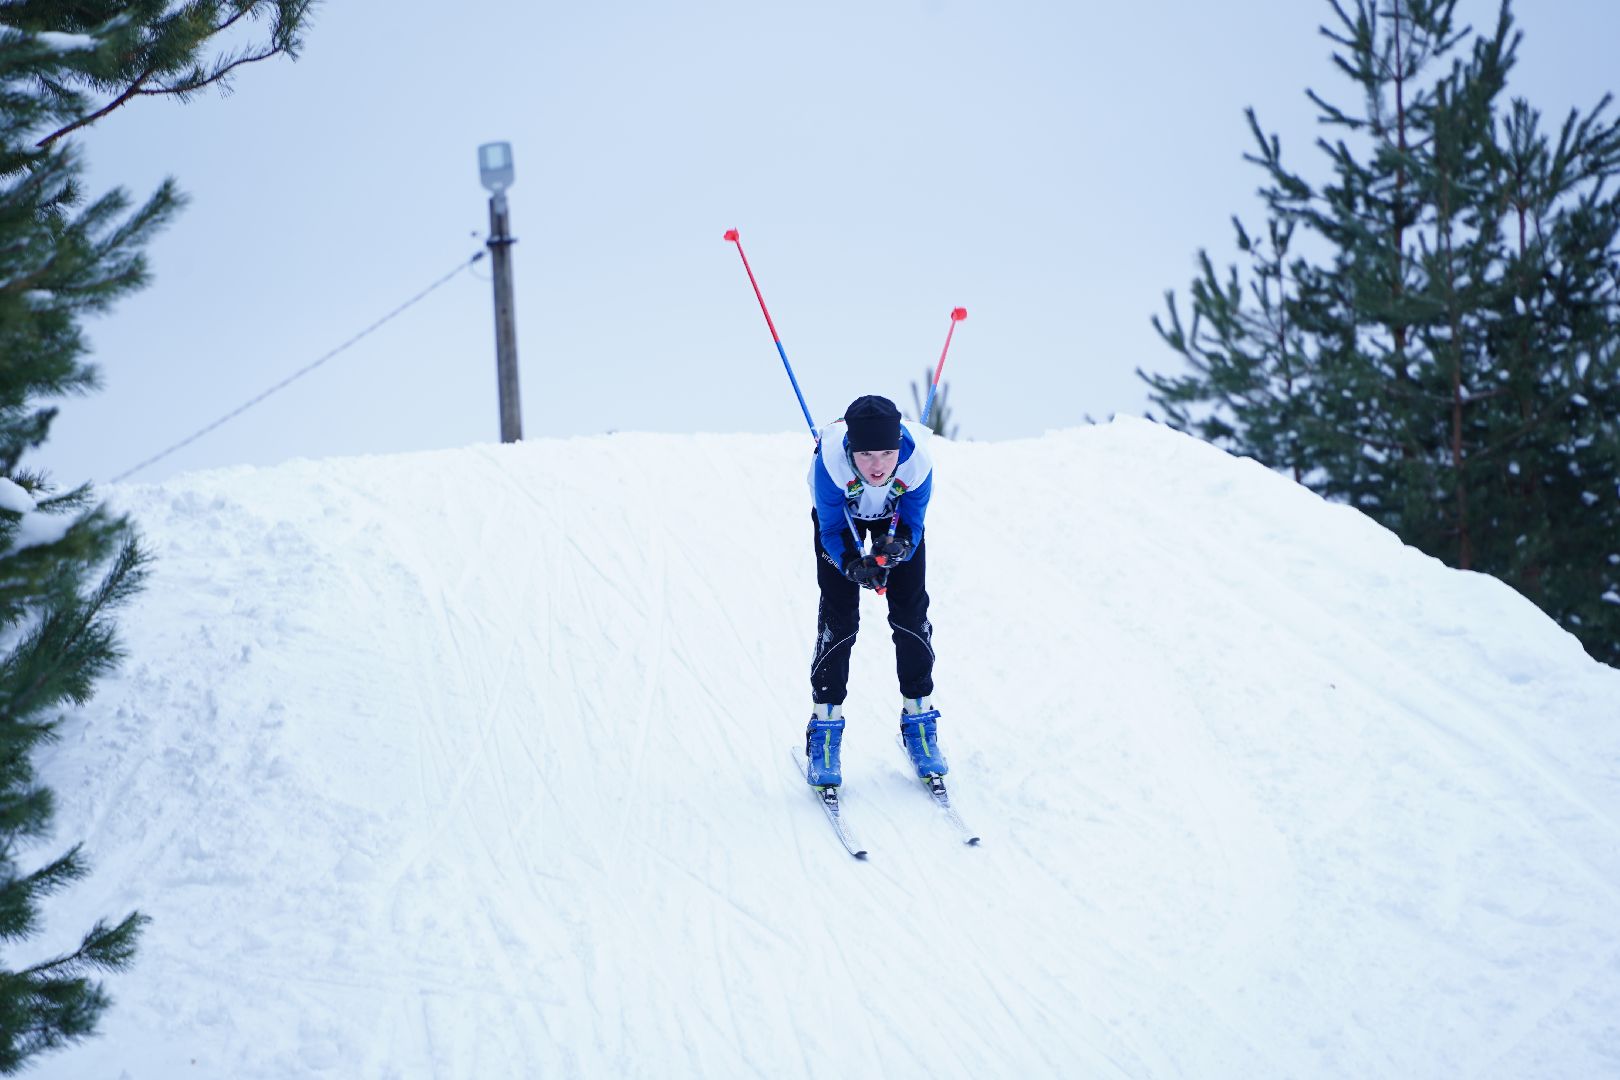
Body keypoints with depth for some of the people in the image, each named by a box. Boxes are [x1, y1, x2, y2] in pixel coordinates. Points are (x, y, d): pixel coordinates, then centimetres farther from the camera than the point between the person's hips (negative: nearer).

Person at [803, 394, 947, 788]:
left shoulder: (917, 460, -37)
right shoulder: (830, 460, -41)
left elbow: (913, 525, -22)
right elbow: (832, 530, -26)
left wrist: (896, 546, -44)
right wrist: (853, 564, -45)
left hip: (897, 515, 1)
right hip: (843, 514, -1)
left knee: (910, 610, -5)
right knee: (839, 614, -10)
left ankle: (918, 720, 9)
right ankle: (825, 728, 0)